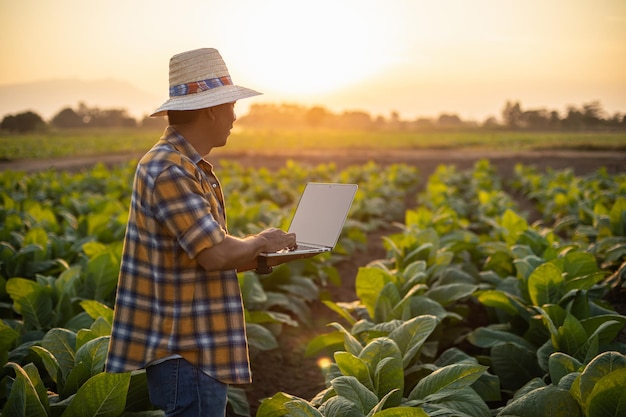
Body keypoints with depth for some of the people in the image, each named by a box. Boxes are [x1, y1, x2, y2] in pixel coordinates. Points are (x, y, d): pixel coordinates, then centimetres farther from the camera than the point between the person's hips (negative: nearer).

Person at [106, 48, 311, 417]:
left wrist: (264, 258, 3)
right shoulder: (170, 171, -20)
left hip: (199, 349, 10)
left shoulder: (189, 167, 13)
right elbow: (216, 254, -27)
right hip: (187, 355, -10)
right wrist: (260, 242, -8)